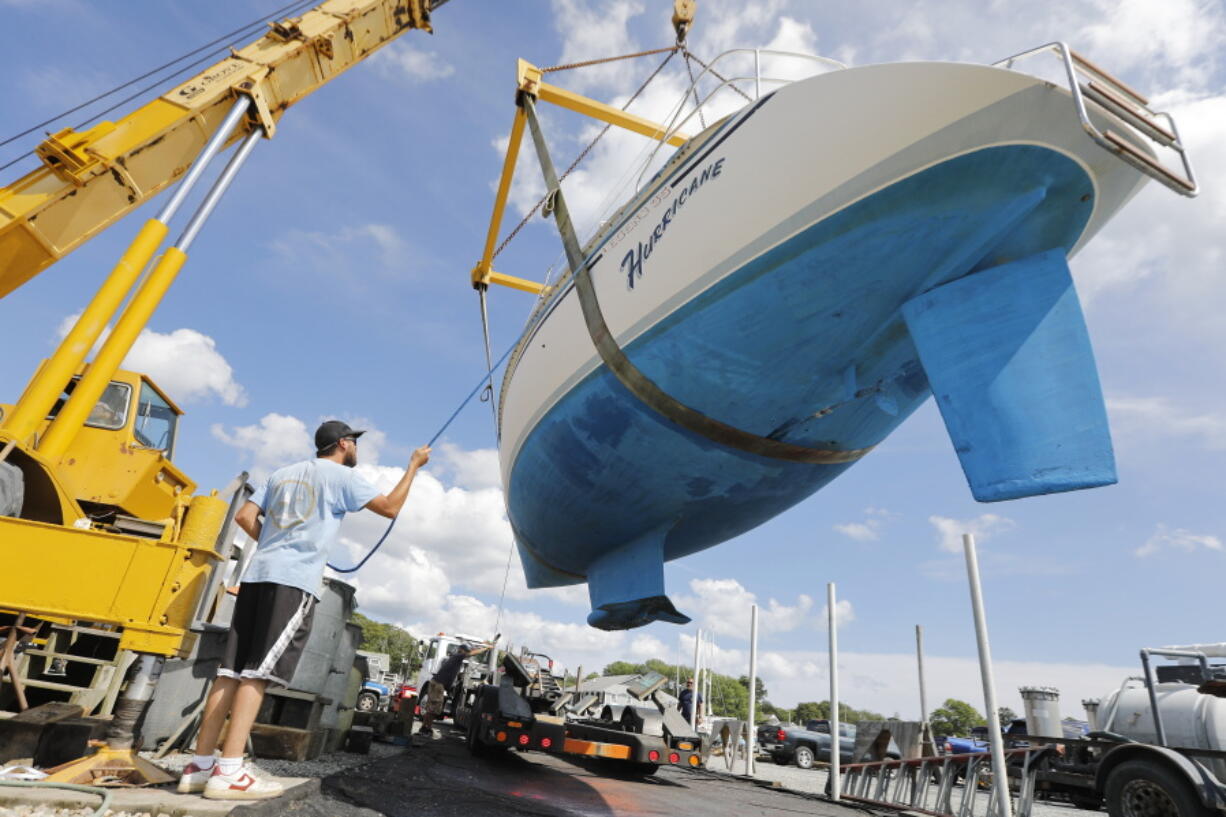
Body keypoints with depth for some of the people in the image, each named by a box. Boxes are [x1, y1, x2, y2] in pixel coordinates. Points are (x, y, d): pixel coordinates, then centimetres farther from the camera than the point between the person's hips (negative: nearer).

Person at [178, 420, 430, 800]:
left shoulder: (282, 473, 23)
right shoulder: (341, 475, 3)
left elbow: (245, 516, 18)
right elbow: (390, 507, 1)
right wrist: (414, 465, 10)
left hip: (257, 574, 7)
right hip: (295, 581, -7)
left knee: (231, 670, 5)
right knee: (259, 673, -9)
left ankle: (200, 765, 8)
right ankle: (228, 772, -9)